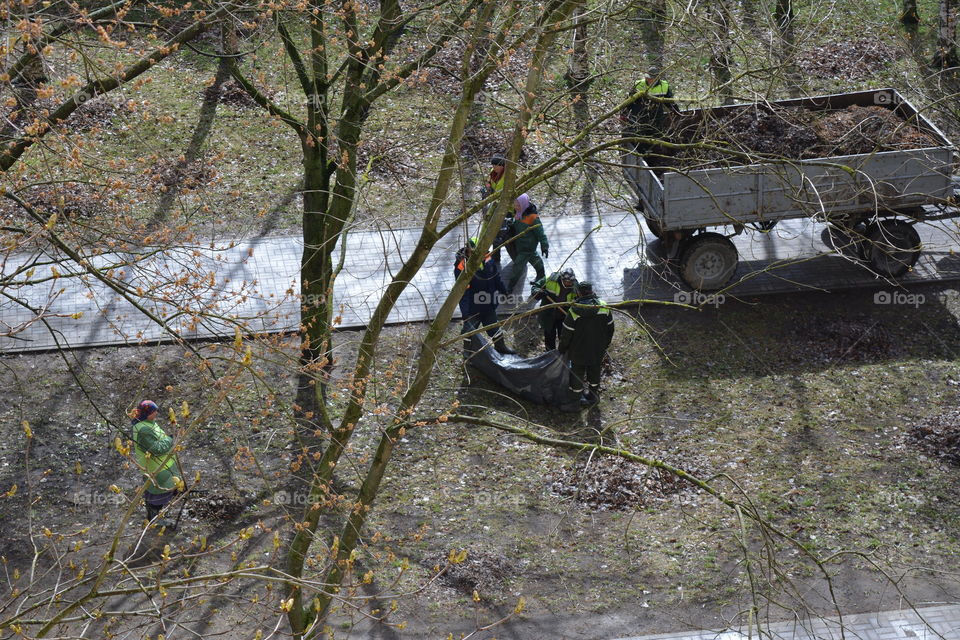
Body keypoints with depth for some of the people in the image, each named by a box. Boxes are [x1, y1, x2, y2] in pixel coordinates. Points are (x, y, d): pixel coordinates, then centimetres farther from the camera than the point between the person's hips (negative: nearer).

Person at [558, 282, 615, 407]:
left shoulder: (574, 312, -24)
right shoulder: (604, 307, -14)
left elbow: (566, 334, -15)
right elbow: (610, 329, -1)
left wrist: (562, 349, 2)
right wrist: (605, 344, 15)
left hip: (579, 352, -3)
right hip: (598, 351, 3)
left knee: (577, 373, 18)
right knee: (594, 371, 24)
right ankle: (594, 395, 41)